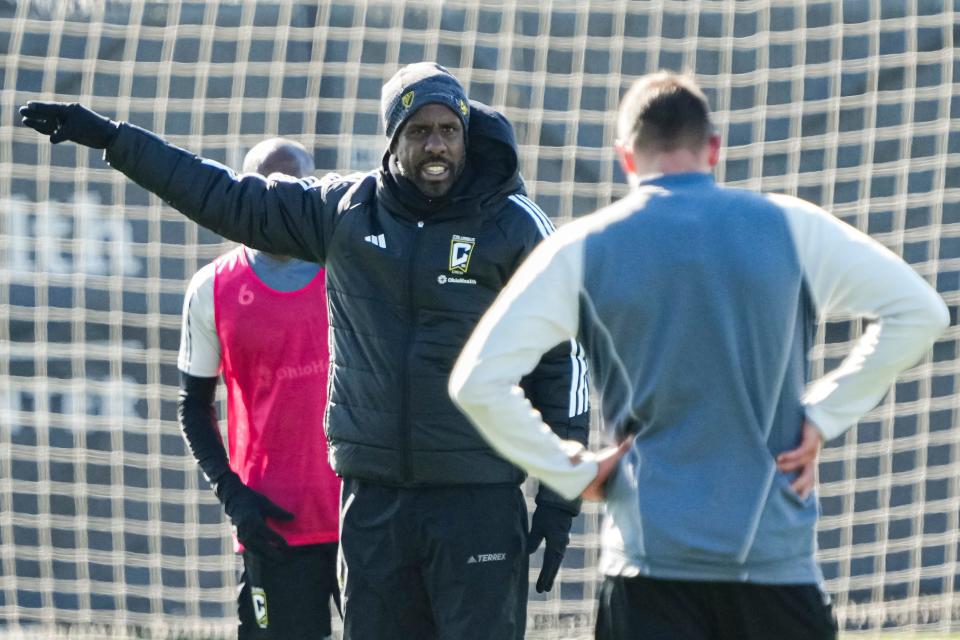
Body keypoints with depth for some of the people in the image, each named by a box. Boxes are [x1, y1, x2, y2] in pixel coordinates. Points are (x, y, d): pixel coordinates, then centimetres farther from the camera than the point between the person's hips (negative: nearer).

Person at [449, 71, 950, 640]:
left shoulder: (582, 250, 1)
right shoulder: (790, 226, 3)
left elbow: (478, 380, -5)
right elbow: (919, 309, 4)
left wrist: (572, 473, 2)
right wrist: (822, 416, 5)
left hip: (651, 556, -1)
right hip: (778, 552, 1)